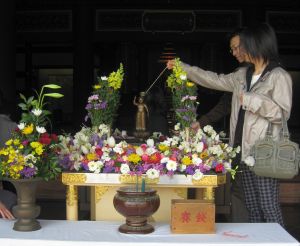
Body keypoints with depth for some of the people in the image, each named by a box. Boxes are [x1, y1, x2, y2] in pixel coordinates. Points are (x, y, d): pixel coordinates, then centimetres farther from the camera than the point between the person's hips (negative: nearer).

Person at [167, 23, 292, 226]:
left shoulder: (279, 77, -7)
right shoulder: (243, 75, 15)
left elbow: (282, 113, -13)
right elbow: (216, 80, 23)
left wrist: (252, 100, -15)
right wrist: (182, 67, 24)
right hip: (245, 150, 7)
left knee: (270, 209, -5)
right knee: (252, 208, 11)